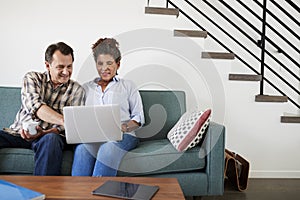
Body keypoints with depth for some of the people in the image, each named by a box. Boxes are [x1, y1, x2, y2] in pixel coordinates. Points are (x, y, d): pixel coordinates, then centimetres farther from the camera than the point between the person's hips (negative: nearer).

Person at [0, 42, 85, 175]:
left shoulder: (76, 90, 6)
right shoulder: (32, 78, 6)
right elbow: (35, 106, -14)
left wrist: (45, 133, -23)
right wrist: (64, 120, -31)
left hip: (49, 135, -1)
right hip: (19, 133, 2)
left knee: (51, 140, -37)